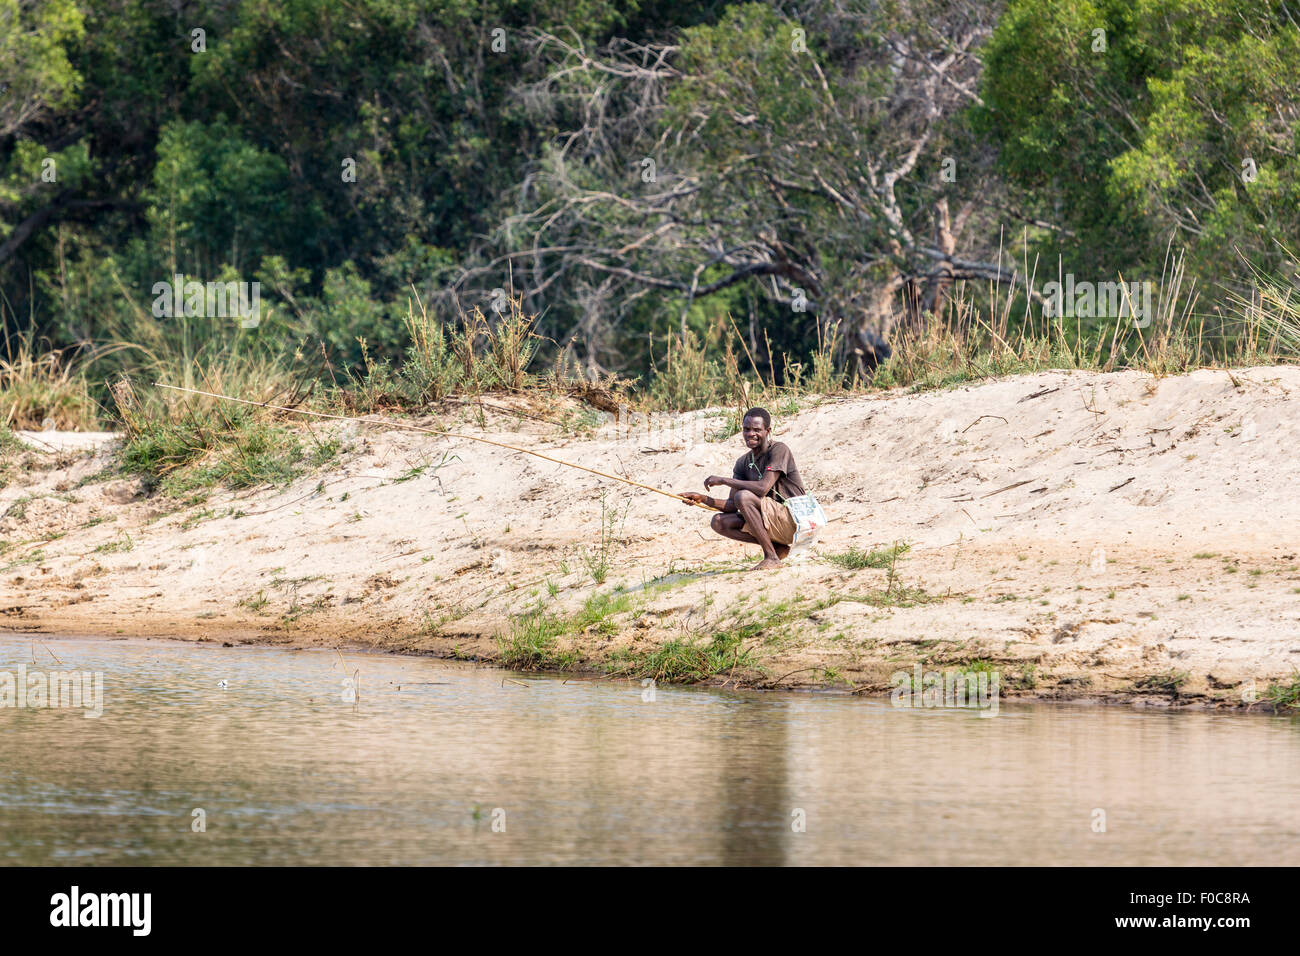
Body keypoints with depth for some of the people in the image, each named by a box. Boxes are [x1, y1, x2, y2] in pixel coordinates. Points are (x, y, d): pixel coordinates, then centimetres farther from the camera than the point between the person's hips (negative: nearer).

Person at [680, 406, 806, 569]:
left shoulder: (779, 450, -13)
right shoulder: (744, 463, 9)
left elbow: (763, 488, -27)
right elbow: (732, 506, 7)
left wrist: (722, 480, -21)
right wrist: (704, 499, -10)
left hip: (793, 521, -8)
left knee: (744, 496, -27)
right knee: (719, 522, -4)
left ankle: (771, 557, -22)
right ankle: (777, 548, -4)